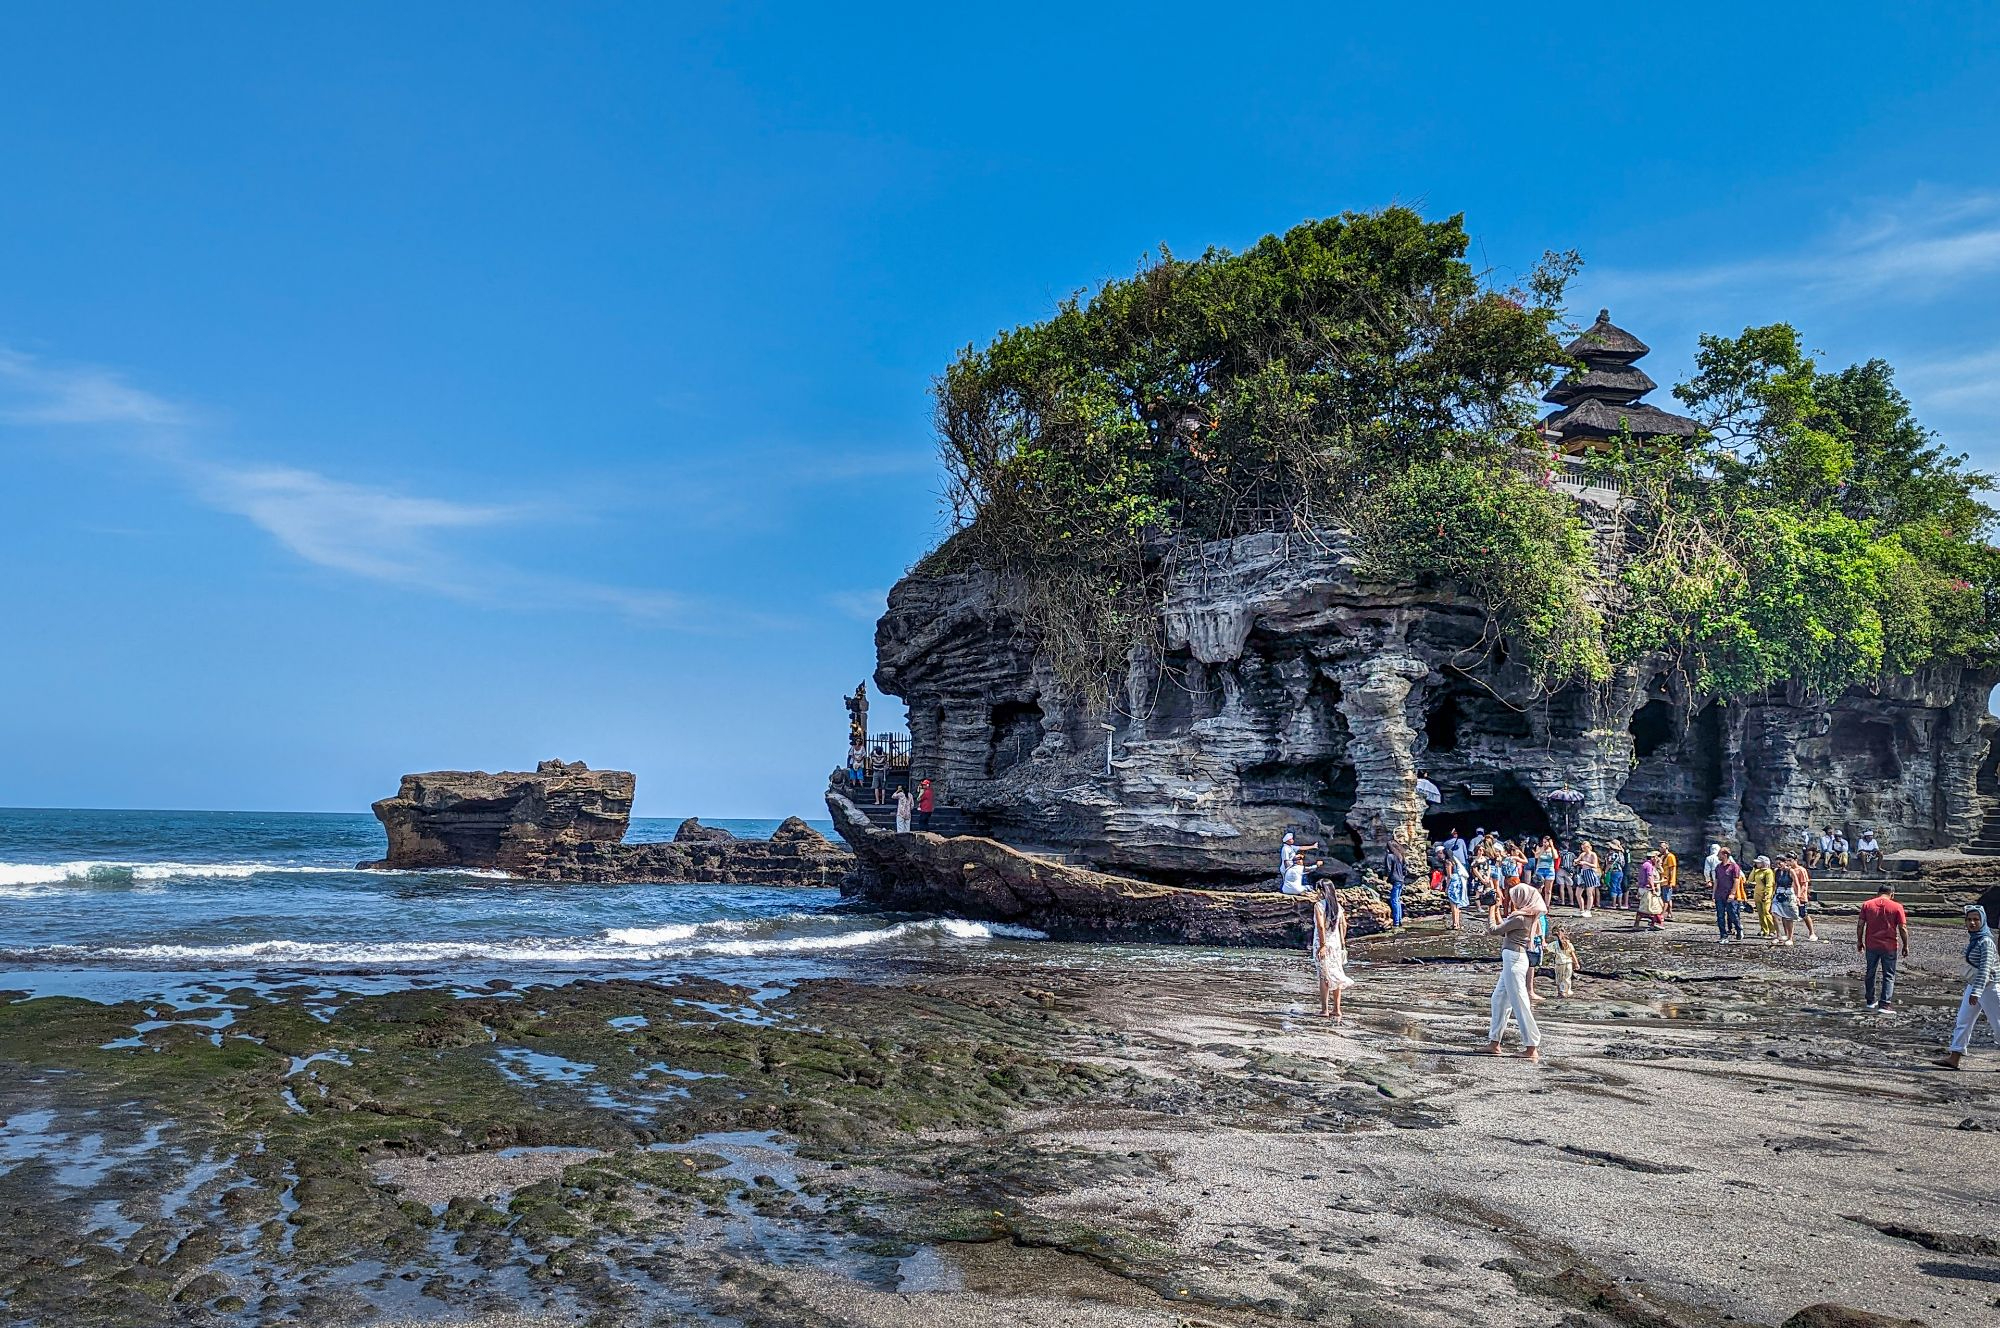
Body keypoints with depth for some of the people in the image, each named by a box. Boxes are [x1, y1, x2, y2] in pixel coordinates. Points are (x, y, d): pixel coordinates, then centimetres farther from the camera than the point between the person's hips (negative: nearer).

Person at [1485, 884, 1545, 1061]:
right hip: (1513, 960, 11)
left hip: (1514, 959, -11)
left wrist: (1491, 911, 0)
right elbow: (1503, 930, 21)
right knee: (1499, 999, 15)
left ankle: (1532, 1045, -6)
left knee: (1519, 1002, -8)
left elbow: (1493, 930, -13)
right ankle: (1494, 1042, 21)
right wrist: (1496, 911, 19)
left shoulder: (1519, 918, -16)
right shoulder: (1525, 916, 13)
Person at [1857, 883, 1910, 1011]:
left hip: (1871, 946, 2)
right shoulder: (1897, 907, -6)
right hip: (1889, 947, -2)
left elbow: (1860, 925, -1)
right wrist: (1905, 946, 3)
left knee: (1870, 973, 18)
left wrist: (1859, 941, 11)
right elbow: (1903, 928, -7)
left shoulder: (1867, 905, 0)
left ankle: (1870, 1001, 29)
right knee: (1889, 976, 5)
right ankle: (1885, 1004, -3)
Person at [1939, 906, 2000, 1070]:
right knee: (1963, 1021, 5)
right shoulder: (1971, 938, 8)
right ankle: (1954, 1058, 5)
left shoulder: (1985, 942, -18)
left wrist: (1976, 992, -31)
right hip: (1973, 985, 9)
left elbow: (1985, 969, -25)